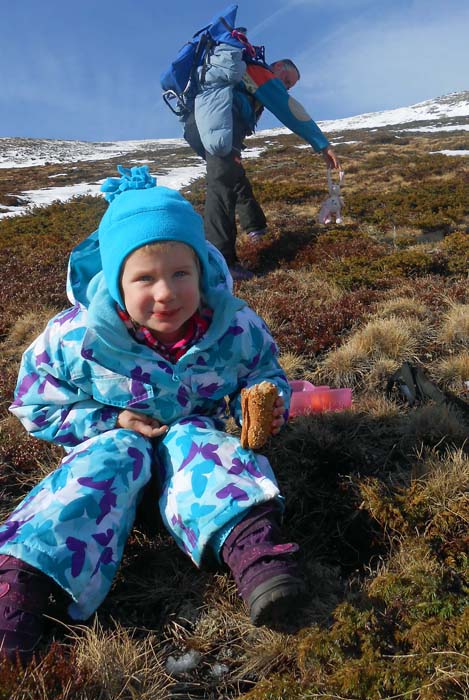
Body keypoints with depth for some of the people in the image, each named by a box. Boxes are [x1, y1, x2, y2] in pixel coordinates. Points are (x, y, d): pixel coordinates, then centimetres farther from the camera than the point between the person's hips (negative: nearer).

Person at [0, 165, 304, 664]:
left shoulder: (237, 329, -18)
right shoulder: (75, 339, -21)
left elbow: (265, 375, 1)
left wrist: (266, 403, -24)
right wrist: (113, 421, -19)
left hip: (194, 430, 1)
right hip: (113, 433, 0)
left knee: (198, 445, -30)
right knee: (111, 457, -30)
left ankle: (248, 540, -51)